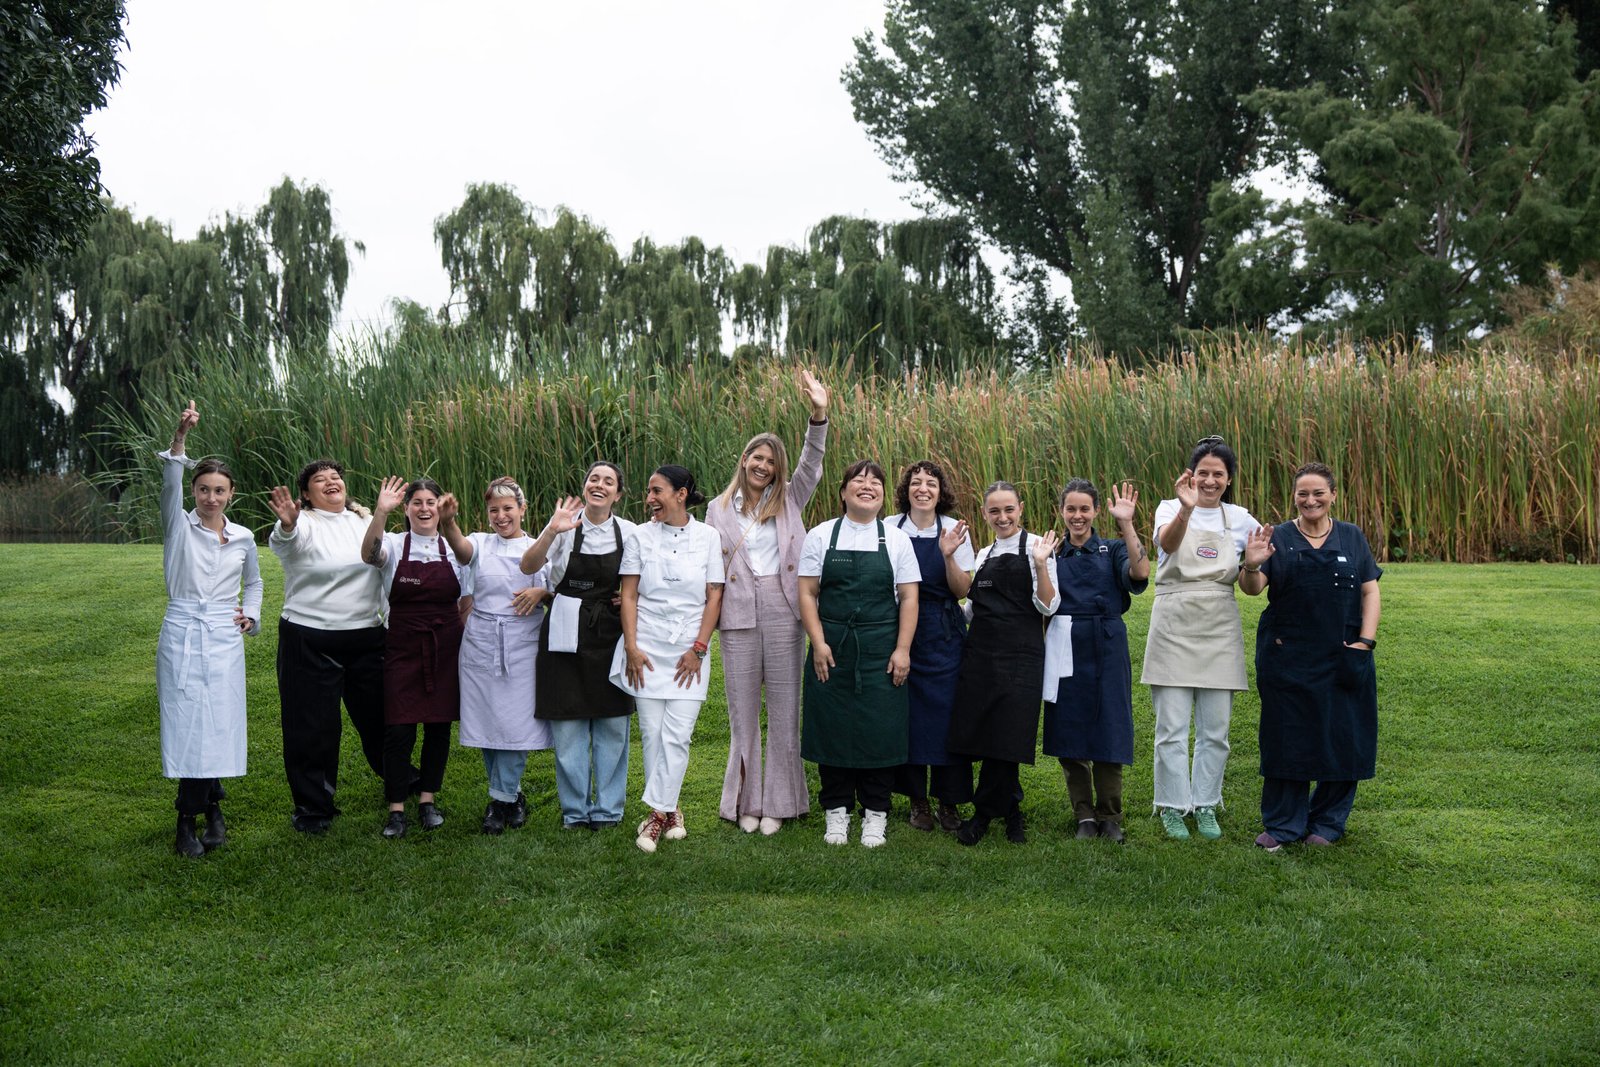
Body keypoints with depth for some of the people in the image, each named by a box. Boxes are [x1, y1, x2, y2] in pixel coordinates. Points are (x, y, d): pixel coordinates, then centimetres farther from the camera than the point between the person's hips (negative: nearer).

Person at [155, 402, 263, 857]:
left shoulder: (243, 538, 9)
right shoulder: (178, 526, 1)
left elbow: (253, 583, 25)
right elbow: (170, 486, -17)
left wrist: (250, 614, 6)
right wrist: (179, 439, -32)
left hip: (224, 639, 2)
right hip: (182, 635, -2)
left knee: (218, 726, 0)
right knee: (187, 726, -6)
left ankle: (191, 818, 13)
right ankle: (210, 807, 5)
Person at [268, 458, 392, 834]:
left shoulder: (366, 521, 8)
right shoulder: (304, 524, -8)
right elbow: (282, 543, -31)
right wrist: (286, 525, -55)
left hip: (367, 637, 4)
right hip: (310, 642, -4)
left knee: (378, 714, 18)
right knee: (313, 725, 2)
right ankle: (313, 806, 16)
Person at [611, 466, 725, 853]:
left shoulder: (708, 537, 2)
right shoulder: (640, 536, 4)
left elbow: (714, 596, 2)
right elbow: (629, 595, 3)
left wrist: (698, 649, -4)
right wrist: (631, 647, -5)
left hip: (689, 651, -1)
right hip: (647, 647, 1)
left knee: (677, 735, -7)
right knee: (651, 733, 2)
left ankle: (658, 813, 0)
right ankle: (669, 811, 14)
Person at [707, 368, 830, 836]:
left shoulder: (789, 501, 10)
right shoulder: (720, 509, 12)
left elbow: (811, 465, -5)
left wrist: (819, 415, -19)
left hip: (783, 611, 0)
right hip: (738, 613, 0)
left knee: (784, 707, 2)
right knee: (743, 709, 5)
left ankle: (777, 802, 11)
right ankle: (747, 801, 15)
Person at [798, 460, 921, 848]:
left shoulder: (897, 539, 5)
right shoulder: (821, 536, 4)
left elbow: (909, 598, 3)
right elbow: (808, 593, 1)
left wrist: (902, 649, -5)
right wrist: (819, 644, -8)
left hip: (881, 650, 0)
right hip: (833, 647, 0)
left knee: (880, 727, 1)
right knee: (833, 725, 3)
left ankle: (875, 814, 13)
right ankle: (837, 810, 17)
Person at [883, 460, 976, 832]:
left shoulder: (954, 530, 1)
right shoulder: (889, 529, 1)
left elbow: (961, 591, -2)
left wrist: (948, 555, -16)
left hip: (944, 635, 0)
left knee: (946, 713, -2)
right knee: (907, 714, 2)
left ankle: (949, 802, 9)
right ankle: (917, 800, 15)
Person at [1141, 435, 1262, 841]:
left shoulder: (1239, 519, 7)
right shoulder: (1171, 508, -2)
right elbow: (1167, 542, -24)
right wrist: (1186, 509, -44)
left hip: (1219, 630, 3)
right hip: (1174, 627, -3)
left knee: (1215, 729, 7)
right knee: (1172, 727, 1)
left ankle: (1205, 806, 20)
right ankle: (1172, 807, 13)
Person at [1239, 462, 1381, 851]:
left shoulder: (1352, 537, 8)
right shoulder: (1278, 538, 3)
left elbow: (1370, 592, 6)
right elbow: (1252, 588, -8)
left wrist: (1365, 641, -6)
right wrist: (1251, 566, -30)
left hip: (1342, 657, 1)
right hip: (1286, 657, -1)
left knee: (1342, 738, 5)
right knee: (1286, 738, 2)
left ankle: (1326, 822, 20)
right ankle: (1283, 825, 11)